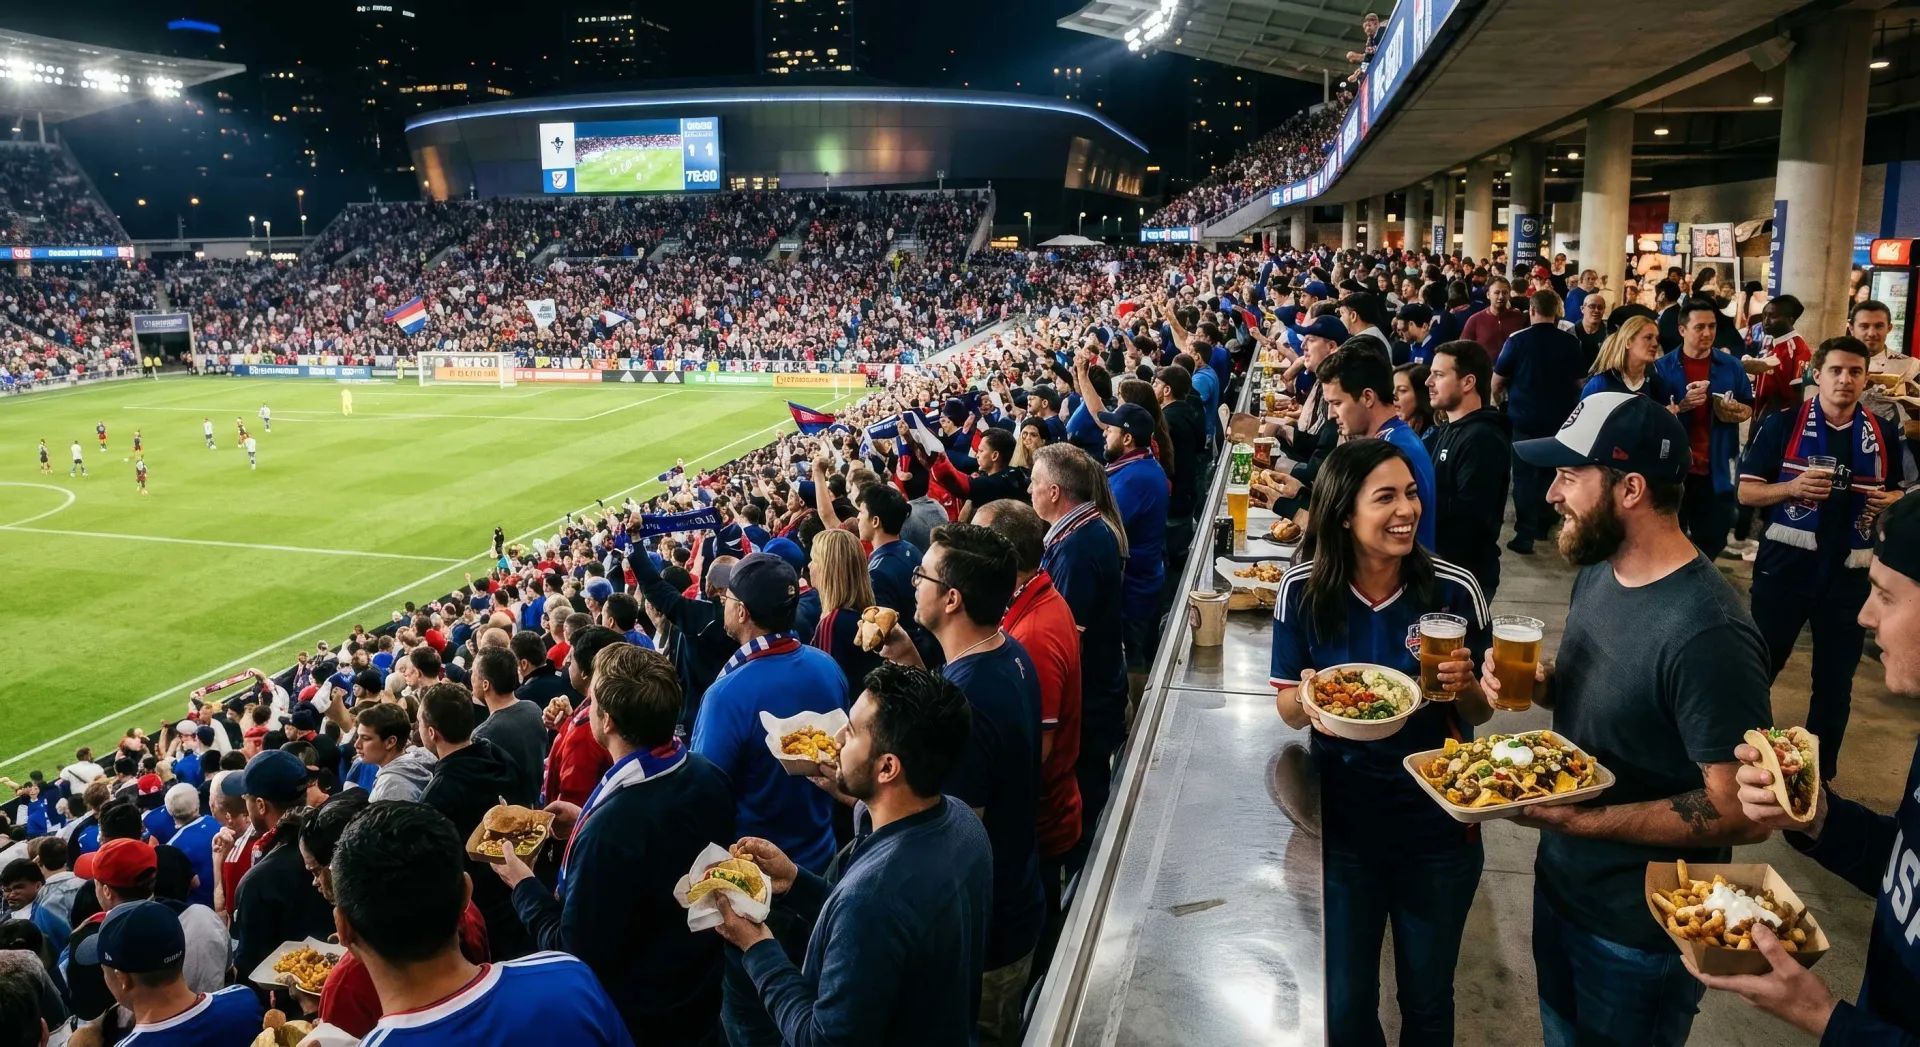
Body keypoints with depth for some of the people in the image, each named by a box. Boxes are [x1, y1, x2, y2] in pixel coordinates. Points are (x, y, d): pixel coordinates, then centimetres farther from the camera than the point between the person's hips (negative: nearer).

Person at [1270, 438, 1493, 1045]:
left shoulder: (1454, 590, -14)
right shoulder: (1304, 590, -13)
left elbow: (1480, 714, -1)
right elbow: (1288, 707, -2)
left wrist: (1465, 685, -23)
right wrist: (1305, 700, -25)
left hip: (1437, 826, 0)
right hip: (1341, 824, 0)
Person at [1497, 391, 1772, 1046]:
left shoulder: (1706, 634, -29)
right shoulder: (1599, 572, -2)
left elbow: (1743, 812, -27)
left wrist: (1576, 819, -30)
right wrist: (1541, 684, -7)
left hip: (1640, 930, -7)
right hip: (1559, 881, 7)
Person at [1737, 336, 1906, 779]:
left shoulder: (1883, 435, 7)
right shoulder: (1784, 424, -4)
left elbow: (1899, 492, 19)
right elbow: (1746, 491, -3)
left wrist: (1892, 500, -4)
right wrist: (1793, 487, -21)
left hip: (1850, 573, 3)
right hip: (1785, 566, -3)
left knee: (1836, 678, 10)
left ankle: (1821, 771, 24)